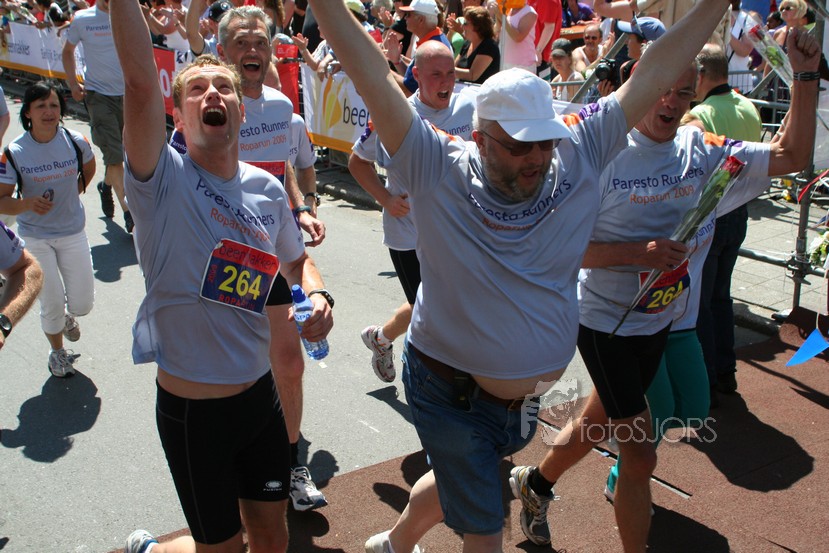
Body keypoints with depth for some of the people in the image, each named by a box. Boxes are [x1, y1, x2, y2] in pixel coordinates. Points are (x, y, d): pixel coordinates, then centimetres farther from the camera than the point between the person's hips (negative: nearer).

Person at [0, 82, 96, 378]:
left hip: (72, 231, 2)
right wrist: (27, 203, -33)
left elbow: (89, 169, 13)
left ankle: (67, 315, 42)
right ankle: (57, 353, 33)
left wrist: (73, 193, 6)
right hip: (35, 237, -2)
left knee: (82, 304, 2)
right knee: (51, 304, 3)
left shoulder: (75, 141, -10)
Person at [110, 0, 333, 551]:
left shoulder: (268, 190, 0)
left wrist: (317, 296, -3)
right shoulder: (164, 179, -15)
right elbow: (141, 82, -32)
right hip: (192, 410, -4)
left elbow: (298, 260, 17)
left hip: (259, 395, 5)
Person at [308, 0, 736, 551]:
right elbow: (374, 79, -25)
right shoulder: (439, 170, -19)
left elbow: (653, 77, -10)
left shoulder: (579, 155, -10)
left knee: (457, 480, 29)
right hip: (451, 393, -5)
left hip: (534, 396, 5)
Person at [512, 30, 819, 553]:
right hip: (607, 319, -6)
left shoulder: (703, 151, -2)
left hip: (663, 320, 6)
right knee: (641, 454, 0)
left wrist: (806, 77, -11)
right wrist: (638, 253, -26)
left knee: (597, 422, 24)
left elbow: (792, 156, -2)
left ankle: (535, 482, 51)